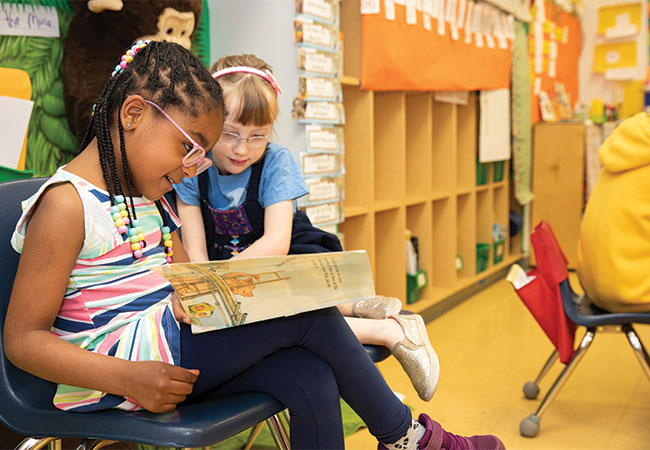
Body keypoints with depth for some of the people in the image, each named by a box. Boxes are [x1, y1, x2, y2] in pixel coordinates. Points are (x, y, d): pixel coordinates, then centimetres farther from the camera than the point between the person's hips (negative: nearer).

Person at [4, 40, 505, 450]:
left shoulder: (147, 197, 17)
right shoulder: (66, 204, -12)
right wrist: (127, 379, -24)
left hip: (172, 351, 9)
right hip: (118, 368, -9)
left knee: (312, 378, -15)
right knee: (309, 313, -15)